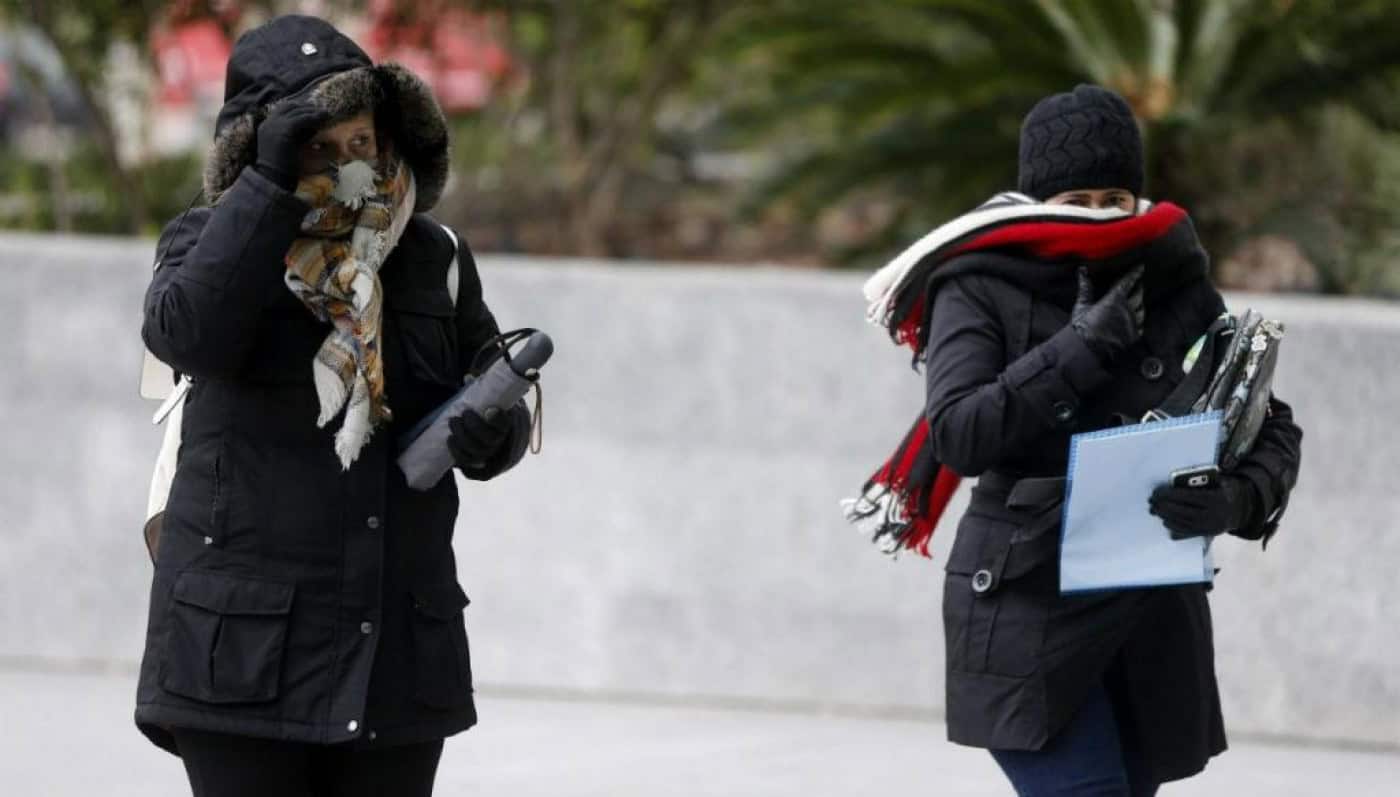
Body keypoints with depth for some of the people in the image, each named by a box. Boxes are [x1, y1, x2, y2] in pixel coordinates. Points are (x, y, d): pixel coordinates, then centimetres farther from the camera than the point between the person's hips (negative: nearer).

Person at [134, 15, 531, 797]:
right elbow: (187, 331, -25)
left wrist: (490, 431, -11)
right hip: (242, 646, -4)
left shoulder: (432, 258, 7)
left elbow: (504, 414, 14)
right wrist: (273, 183, -26)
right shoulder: (210, 240, -2)